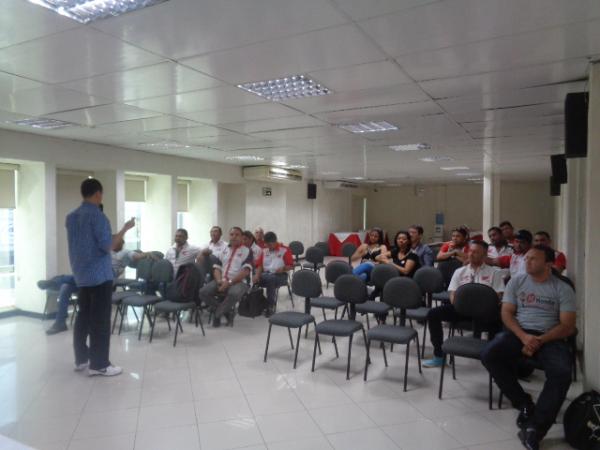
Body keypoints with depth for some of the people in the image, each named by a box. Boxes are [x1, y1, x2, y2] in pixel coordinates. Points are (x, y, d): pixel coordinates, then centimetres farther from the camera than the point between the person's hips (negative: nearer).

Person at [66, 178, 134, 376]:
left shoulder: (71, 217, 10)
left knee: (83, 316, 15)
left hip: (81, 274, 8)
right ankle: (99, 364, 0)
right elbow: (108, 246, -18)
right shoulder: (97, 215, -16)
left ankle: (81, 358, 22)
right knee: (100, 320, -4)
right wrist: (125, 229, -10)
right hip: (99, 275, -8)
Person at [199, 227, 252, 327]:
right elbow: (217, 268, 12)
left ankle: (217, 314, -10)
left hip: (238, 281, -4)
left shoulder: (247, 251, 4)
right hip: (221, 281, 4)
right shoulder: (223, 250, 19)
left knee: (234, 294, -38)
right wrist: (219, 281, -10)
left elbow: (245, 271, -9)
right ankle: (226, 312, -4)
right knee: (203, 292, -21)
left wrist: (229, 282, -18)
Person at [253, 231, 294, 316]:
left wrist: (283, 269, -21)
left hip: (280, 275, -4)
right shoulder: (264, 251, 15)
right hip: (266, 273, 4)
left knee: (270, 279, -38)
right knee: (255, 280, -28)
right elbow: (259, 265, 10)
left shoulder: (285, 250, 1)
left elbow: (291, 266, -1)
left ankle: (271, 306, -27)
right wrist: (257, 275, -9)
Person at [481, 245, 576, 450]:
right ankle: (524, 403, -6)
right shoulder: (516, 282, 8)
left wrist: (539, 341, -17)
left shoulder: (563, 289, 3)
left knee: (562, 373, -32)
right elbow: (507, 313, 4)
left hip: (550, 337, -2)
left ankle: (535, 428, -22)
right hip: (519, 332, 2)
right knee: (489, 355, -25)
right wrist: (523, 336, -15)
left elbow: (568, 327, -3)